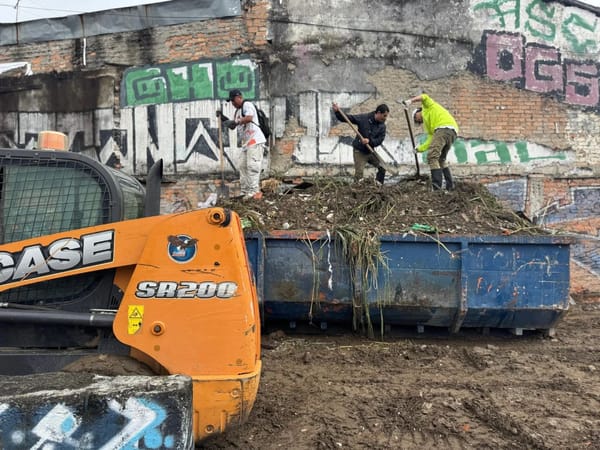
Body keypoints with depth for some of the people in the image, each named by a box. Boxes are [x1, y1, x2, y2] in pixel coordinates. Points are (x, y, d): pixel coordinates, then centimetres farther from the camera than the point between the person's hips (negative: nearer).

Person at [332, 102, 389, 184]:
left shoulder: (382, 126, -2)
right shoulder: (364, 118, -14)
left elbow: (380, 140, -9)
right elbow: (347, 118, -15)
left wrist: (369, 141, -28)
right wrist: (337, 112, -31)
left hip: (370, 151, 5)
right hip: (359, 151, -5)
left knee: (382, 167, 8)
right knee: (359, 173, -12)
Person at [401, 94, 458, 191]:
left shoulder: (428, 106, 24)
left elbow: (424, 97, 2)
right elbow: (431, 140, 25)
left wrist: (410, 100, -5)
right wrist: (420, 148, 20)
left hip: (444, 128, -10)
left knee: (432, 157, -15)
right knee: (441, 160, 22)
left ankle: (437, 188, -26)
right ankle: (450, 186, 19)